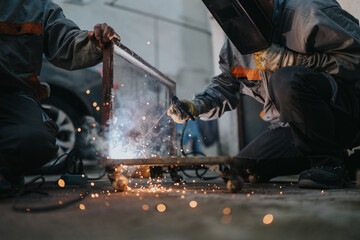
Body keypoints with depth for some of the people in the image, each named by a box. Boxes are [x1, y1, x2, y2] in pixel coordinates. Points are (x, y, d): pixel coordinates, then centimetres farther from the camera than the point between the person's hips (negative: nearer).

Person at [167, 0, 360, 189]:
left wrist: (286, 59, -24)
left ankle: (329, 163, -19)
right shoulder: (234, 44, 7)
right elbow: (226, 85, 17)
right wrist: (196, 106, -3)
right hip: (292, 125, 7)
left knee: (287, 80, -35)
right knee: (244, 169, -3)